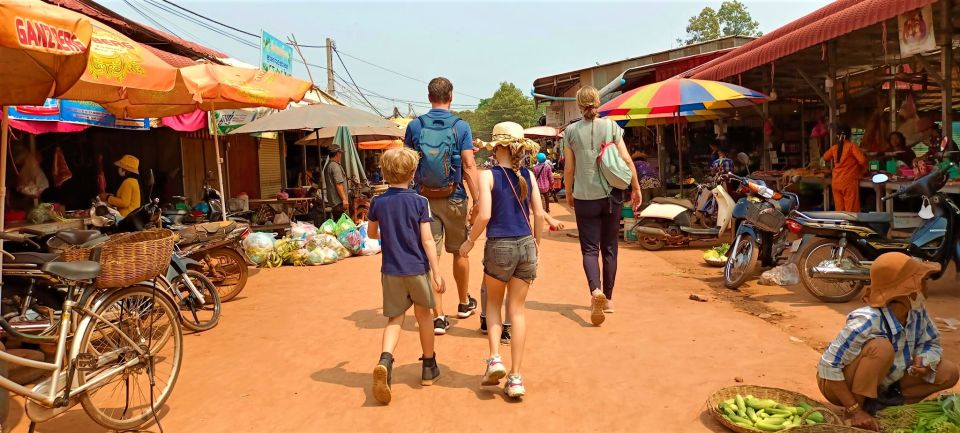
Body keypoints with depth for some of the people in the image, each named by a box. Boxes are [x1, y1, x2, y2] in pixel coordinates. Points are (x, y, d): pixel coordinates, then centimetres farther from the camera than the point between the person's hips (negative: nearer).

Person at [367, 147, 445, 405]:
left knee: (395, 319, 9)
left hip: (391, 271, 2)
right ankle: (429, 368, 28)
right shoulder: (419, 202, -9)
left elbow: (371, 233, 13)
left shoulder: (378, 203, -2)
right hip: (418, 269, -1)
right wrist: (437, 273, -9)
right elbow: (427, 240, -12)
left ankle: (385, 361, -18)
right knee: (424, 316, 16)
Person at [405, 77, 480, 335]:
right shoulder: (461, 126, -6)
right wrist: (477, 201, -9)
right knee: (460, 251, 17)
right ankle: (464, 303, 34)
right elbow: (469, 166, -11)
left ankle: (439, 316, 3)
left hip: (424, 198, 1)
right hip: (454, 199, -1)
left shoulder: (415, 126, 0)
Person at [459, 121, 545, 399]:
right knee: (517, 310, 10)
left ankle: (494, 358, 6)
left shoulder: (488, 175, -7)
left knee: (493, 303, 22)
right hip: (525, 246, 3)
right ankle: (515, 378, 11)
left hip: (499, 246, -3)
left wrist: (470, 241, -2)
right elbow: (539, 214, 4)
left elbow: (484, 215, -16)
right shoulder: (528, 175, 4)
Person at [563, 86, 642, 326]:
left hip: (584, 197, -1)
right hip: (611, 195, 1)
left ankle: (595, 291, -23)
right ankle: (608, 299, 19)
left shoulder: (571, 131, -2)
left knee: (589, 248, 2)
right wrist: (636, 188, 6)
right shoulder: (611, 126, -1)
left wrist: (569, 194, 13)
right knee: (609, 248, 12)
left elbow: (569, 168, -1)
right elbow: (626, 159, -4)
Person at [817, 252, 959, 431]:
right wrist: (855, 410, -31)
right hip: (840, 383, -8)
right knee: (882, 348, -34)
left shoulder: (917, 312, -12)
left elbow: (932, 343, 6)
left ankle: (879, 403, -1)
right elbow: (829, 366, -33)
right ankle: (860, 406, -16)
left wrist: (923, 360, -18)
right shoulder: (867, 322, -34)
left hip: (882, 382, 8)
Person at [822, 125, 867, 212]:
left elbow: (825, 157, 24)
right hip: (849, 182, -5)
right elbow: (862, 160, -14)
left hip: (836, 182, 5)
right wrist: (862, 170, 4)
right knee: (851, 211, -2)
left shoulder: (834, 147, 6)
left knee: (839, 210, 10)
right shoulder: (852, 146, -7)